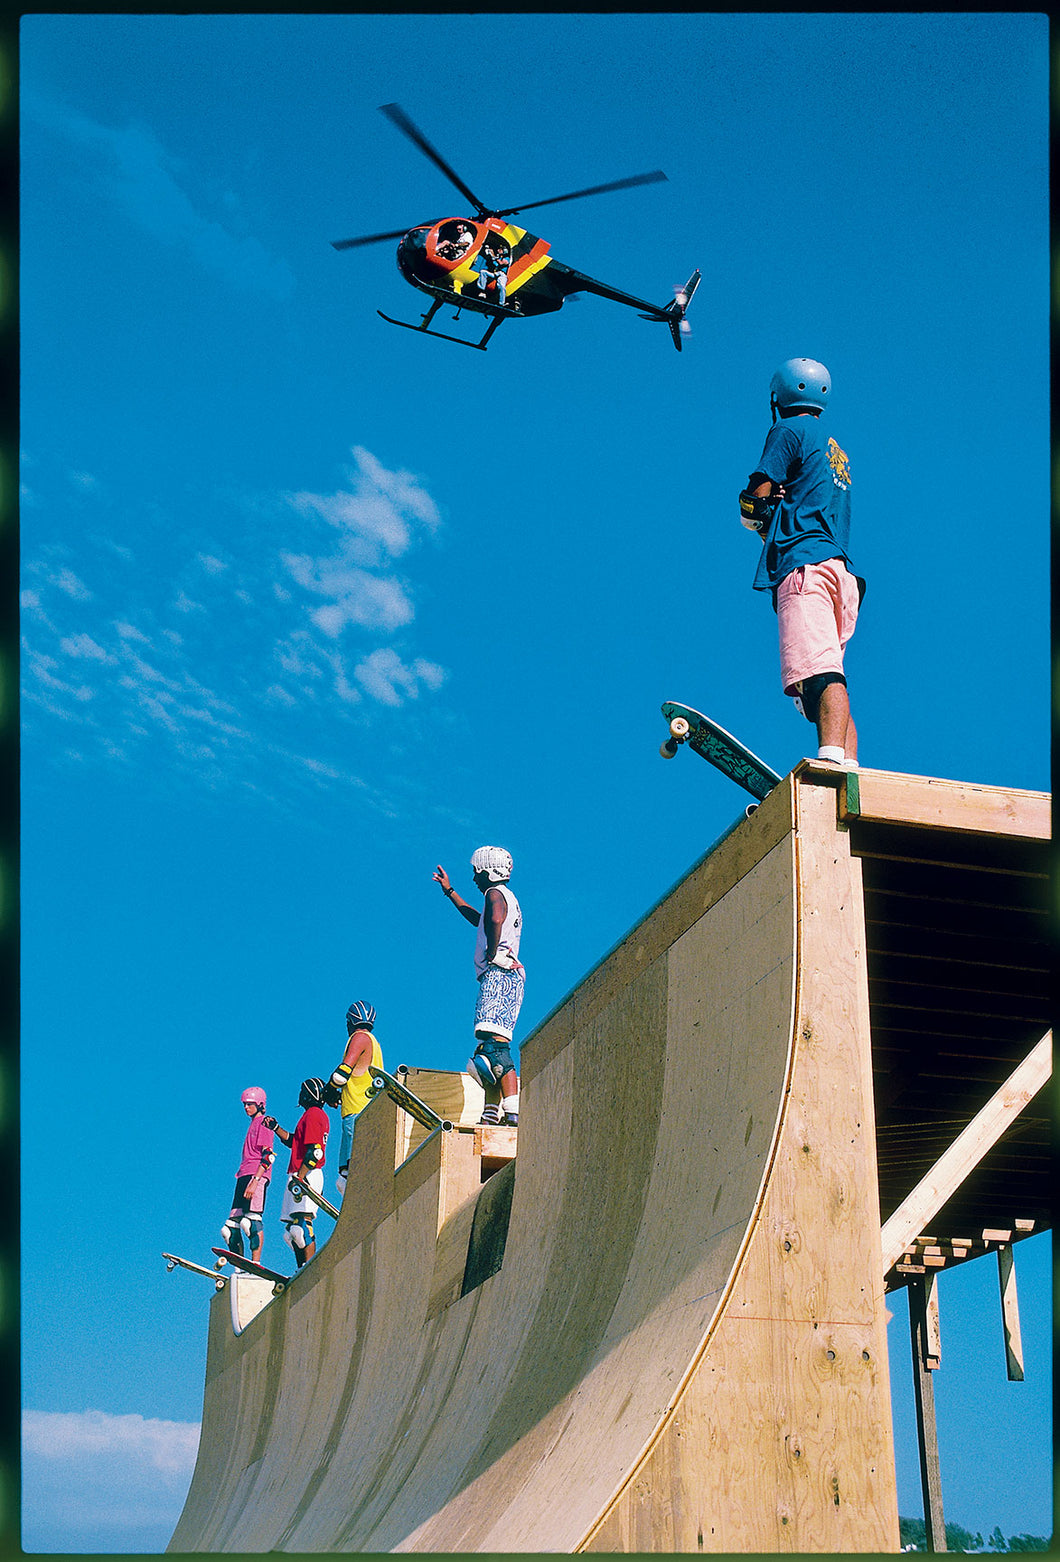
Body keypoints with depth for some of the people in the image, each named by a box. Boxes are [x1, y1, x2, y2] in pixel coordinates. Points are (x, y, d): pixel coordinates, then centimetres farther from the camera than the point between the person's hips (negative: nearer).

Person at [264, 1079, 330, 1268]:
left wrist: (299, 1178, -23)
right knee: (291, 1229, 10)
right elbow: (295, 1142, 32)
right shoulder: (316, 1115, 22)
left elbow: (315, 1152, -19)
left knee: (301, 1224, -20)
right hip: (301, 1177, 11)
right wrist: (276, 1128, 25)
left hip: (307, 1175, -11)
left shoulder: (312, 1114, -9)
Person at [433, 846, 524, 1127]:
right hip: (510, 978, 11)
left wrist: (492, 954, -17)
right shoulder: (508, 898, 28)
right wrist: (449, 891, 52)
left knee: (495, 1043, -20)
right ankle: (491, 1114, 10)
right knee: (489, 1050, 11)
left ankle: (513, 1113, -31)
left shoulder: (495, 894, -3)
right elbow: (478, 919, 47)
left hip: (498, 975, -11)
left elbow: (495, 920, -29)